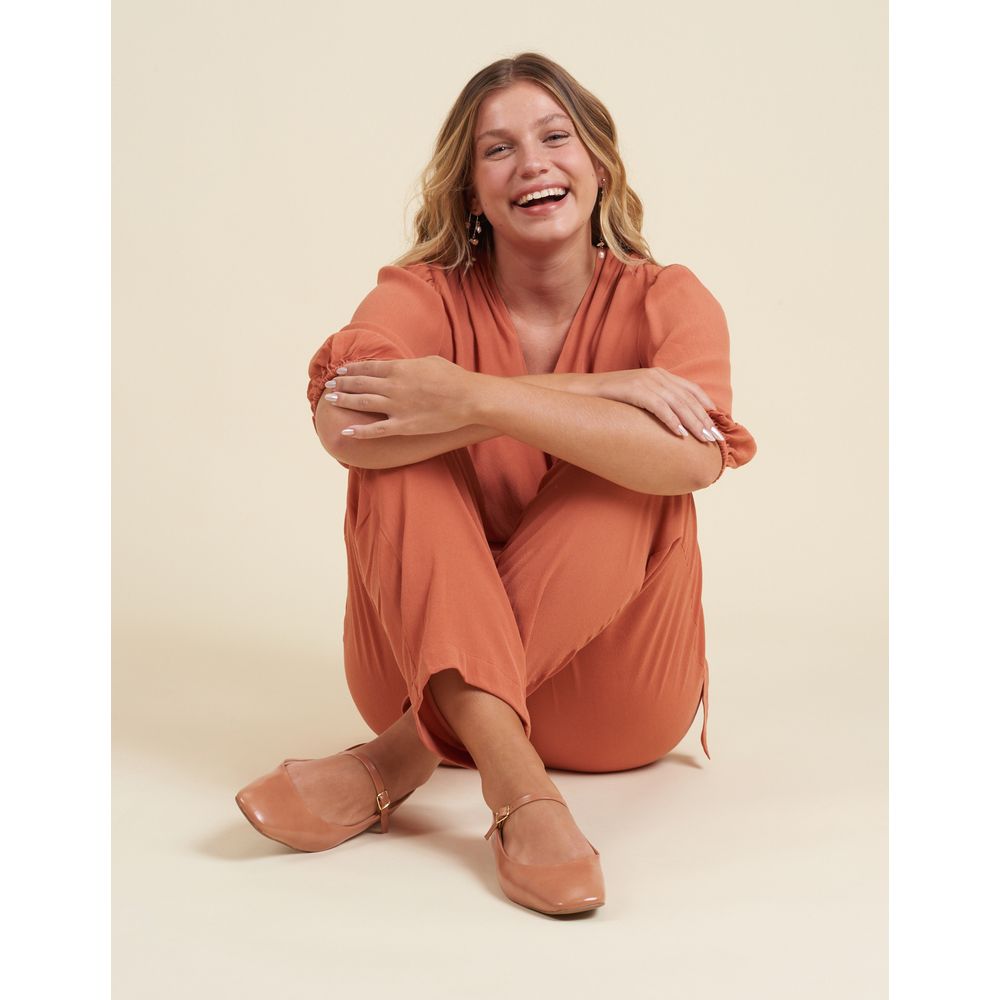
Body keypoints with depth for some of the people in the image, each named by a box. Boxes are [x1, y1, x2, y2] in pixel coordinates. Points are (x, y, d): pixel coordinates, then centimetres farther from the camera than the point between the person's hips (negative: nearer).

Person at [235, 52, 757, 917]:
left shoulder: (665, 301, -2)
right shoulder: (425, 293, -3)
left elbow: (694, 459, -26)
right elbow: (343, 424, -27)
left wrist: (480, 400, -32)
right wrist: (599, 391, -27)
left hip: (613, 701, 0)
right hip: (431, 667, 0)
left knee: (637, 465, -25)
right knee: (399, 446, -22)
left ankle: (396, 760, -31)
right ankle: (515, 783, -40)